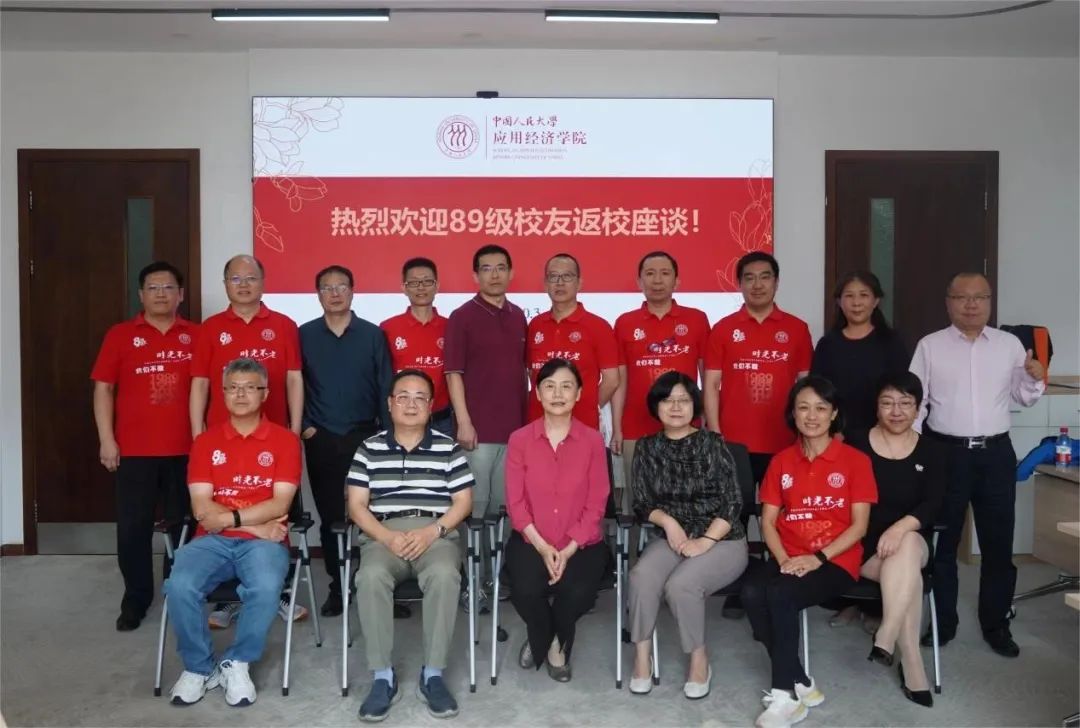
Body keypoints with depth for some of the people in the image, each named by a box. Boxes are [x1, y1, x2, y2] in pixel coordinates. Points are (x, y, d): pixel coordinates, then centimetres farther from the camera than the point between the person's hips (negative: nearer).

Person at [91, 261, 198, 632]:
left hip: (186, 449, 0)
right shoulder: (120, 335, 4)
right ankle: (135, 600, 20)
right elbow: (103, 388, 3)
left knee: (185, 525, 9)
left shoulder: (197, 335, 4)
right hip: (134, 450, 0)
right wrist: (106, 440, -4)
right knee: (132, 527, 5)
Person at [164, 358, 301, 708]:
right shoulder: (205, 441, 9)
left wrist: (230, 517, -13)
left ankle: (237, 663, -4)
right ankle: (199, 666, -1)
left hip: (263, 541, -2)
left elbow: (280, 504, -5)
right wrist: (256, 523, -10)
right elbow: (202, 510, 0)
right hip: (212, 540, 2)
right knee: (180, 586, -27)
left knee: (266, 587, -32)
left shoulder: (285, 440, 3)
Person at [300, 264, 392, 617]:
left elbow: (385, 386, 2)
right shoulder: (305, 335, 5)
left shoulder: (372, 334, 3)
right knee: (330, 517, 6)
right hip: (321, 440, 1)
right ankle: (338, 585, 17)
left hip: (365, 437, -1)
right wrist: (303, 426, -3)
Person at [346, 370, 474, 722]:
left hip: (437, 533, 0)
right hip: (383, 534, 1)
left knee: (444, 575, -34)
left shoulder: (448, 448, 10)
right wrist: (387, 536, -12)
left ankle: (432, 675, -21)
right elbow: (356, 505, 5)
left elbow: (463, 502, 6)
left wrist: (432, 531, -11)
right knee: (371, 577, -33)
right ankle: (383, 677, -20)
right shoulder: (369, 449, 11)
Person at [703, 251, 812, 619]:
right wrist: (715, 436, -5)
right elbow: (710, 386, 1)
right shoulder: (723, 329, 2)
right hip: (734, 443, 0)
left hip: (783, 443, 1)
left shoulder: (797, 329, 5)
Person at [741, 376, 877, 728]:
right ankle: (800, 685, -13)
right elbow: (768, 521, 8)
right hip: (789, 559, 4)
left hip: (836, 561, -4)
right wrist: (783, 558, -11)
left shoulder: (855, 460, 1)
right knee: (752, 592, -27)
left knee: (780, 594, -31)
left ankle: (784, 693, -15)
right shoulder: (781, 461, 11)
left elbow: (859, 525, -4)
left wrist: (818, 558, -16)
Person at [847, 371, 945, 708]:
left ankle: (885, 639, -32)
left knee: (907, 546, -35)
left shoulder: (932, 451, 6)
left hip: (913, 540, 1)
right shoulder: (856, 444, 1)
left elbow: (932, 504, -7)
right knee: (907, 573, -32)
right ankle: (912, 662, -27)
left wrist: (902, 526, -27)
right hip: (864, 543, -1)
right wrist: (880, 538, -14)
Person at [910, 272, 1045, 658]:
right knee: (942, 541, 8)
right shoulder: (930, 345, 0)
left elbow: (1023, 398, 10)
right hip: (947, 452, -2)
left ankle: (996, 624, 25)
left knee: (998, 542, 9)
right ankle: (943, 621, 21)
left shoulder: (1009, 344, 5)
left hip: (996, 453, 2)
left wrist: (1034, 380, -11)